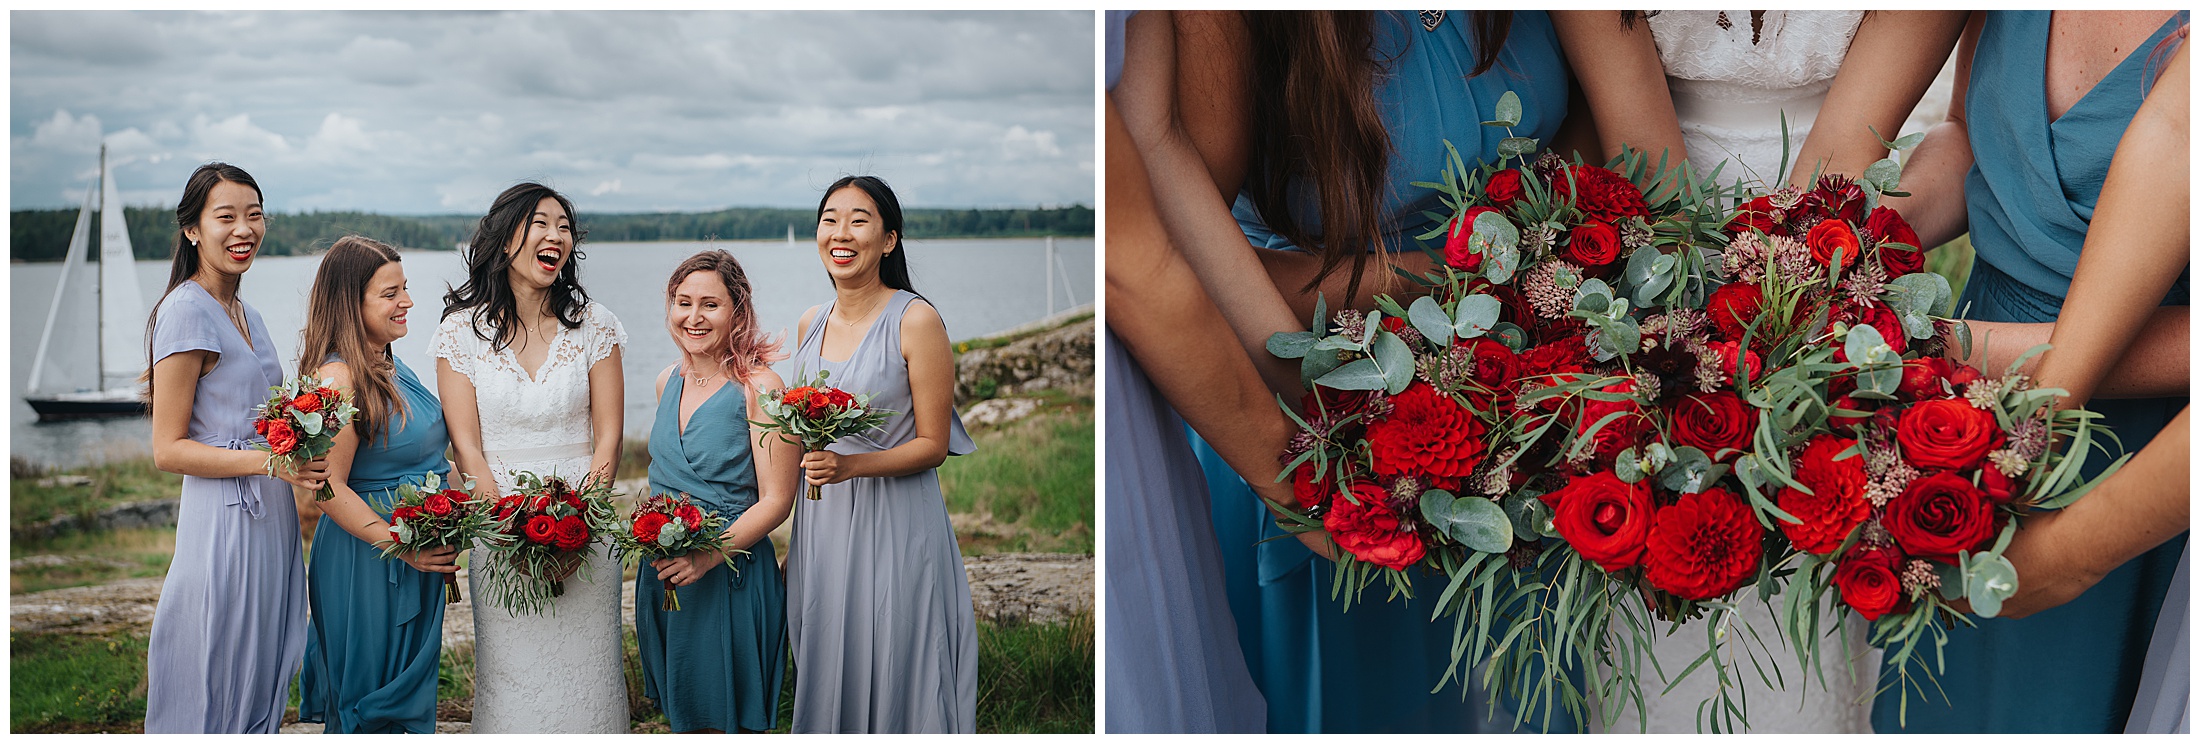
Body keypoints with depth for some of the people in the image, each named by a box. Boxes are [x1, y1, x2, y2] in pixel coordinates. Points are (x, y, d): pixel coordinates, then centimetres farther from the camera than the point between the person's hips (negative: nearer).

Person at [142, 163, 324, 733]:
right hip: (225, 521, -9)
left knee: (262, 688, 15)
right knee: (216, 700, 1)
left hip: (270, 517, 9)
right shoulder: (187, 311, -12)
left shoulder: (246, 315, 14)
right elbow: (168, 450, -14)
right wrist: (268, 461, -23)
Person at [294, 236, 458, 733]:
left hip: (420, 561, 9)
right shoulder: (340, 378, -18)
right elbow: (329, 488, -22)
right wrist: (403, 546, -24)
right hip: (366, 564, -9)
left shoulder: (393, 367, 10)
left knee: (409, 696, 17)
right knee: (369, 709, 3)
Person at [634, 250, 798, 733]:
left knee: (722, 722, 2)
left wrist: (708, 556, -24)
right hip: (663, 575, 7)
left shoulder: (759, 388, -14)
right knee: (682, 716, 15)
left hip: (730, 578, -7)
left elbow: (776, 501, -15)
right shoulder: (669, 382, 8)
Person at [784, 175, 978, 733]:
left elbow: (934, 445, -10)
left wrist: (849, 466, -24)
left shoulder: (915, 320, -12)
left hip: (894, 523, -6)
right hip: (820, 522, 6)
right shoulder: (811, 323, 7)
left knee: (893, 677, 3)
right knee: (827, 675, 15)